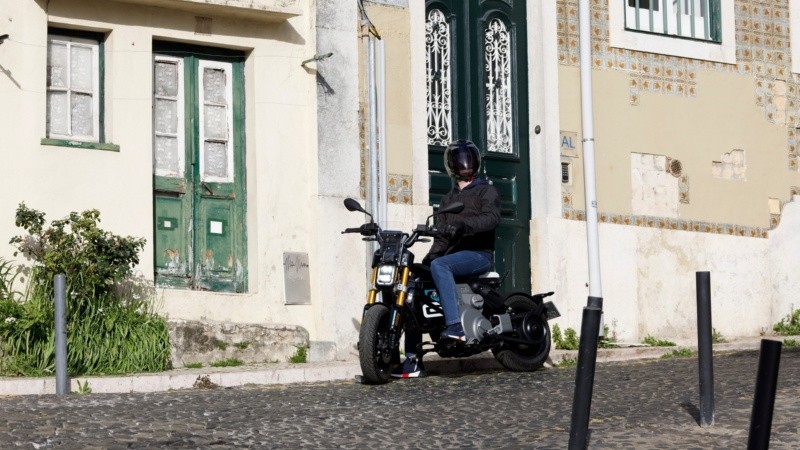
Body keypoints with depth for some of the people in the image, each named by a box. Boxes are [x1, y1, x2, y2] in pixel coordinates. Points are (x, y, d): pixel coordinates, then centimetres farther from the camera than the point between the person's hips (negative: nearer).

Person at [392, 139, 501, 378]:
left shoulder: (486, 190, 5)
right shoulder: (447, 199, 27)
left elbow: (491, 217, -16)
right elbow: (442, 234, 19)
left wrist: (463, 225, -34)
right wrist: (431, 255, -2)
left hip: (479, 253, -7)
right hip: (453, 255, 7)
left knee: (439, 266, -35)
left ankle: (455, 327, -45)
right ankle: (413, 360, -8)